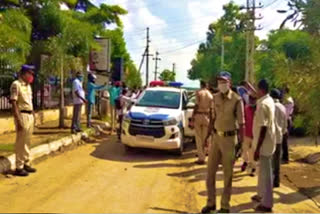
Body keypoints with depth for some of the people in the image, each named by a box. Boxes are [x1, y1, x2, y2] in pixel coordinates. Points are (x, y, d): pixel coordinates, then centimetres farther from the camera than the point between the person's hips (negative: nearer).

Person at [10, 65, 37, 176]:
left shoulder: (28, 86, 15)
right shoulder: (16, 85, -12)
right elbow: (14, 104, -16)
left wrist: (33, 116, 16)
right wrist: (18, 120, -20)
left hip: (30, 115, 8)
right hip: (22, 115, -8)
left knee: (27, 142, 15)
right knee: (20, 142, -2)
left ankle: (26, 164, 25)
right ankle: (19, 167, 5)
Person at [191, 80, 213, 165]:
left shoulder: (198, 93, -5)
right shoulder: (210, 95, 7)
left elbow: (197, 105, -11)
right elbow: (211, 109, 6)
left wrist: (192, 116, -7)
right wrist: (210, 119, 13)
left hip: (198, 115, -3)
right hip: (206, 117, 3)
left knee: (199, 138, 1)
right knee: (204, 138, 11)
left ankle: (201, 158, -1)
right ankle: (203, 157, 14)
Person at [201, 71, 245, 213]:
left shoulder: (236, 100, -13)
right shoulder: (215, 98, 5)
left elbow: (241, 123, -13)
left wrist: (241, 143, -17)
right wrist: (208, 135, 14)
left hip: (229, 138, -6)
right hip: (216, 137, 6)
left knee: (228, 174, 6)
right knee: (210, 171, 11)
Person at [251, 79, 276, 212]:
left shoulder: (262, 105, -24)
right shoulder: (269, 100, 4)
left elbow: (263, 128, -27)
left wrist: (257, 148, -25)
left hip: (264, 143, -10)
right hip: (268, 142, 10)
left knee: (265, 172, -2)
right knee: (263, 170, 22)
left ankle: (267, 204, 8)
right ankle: (262, 195, 37)